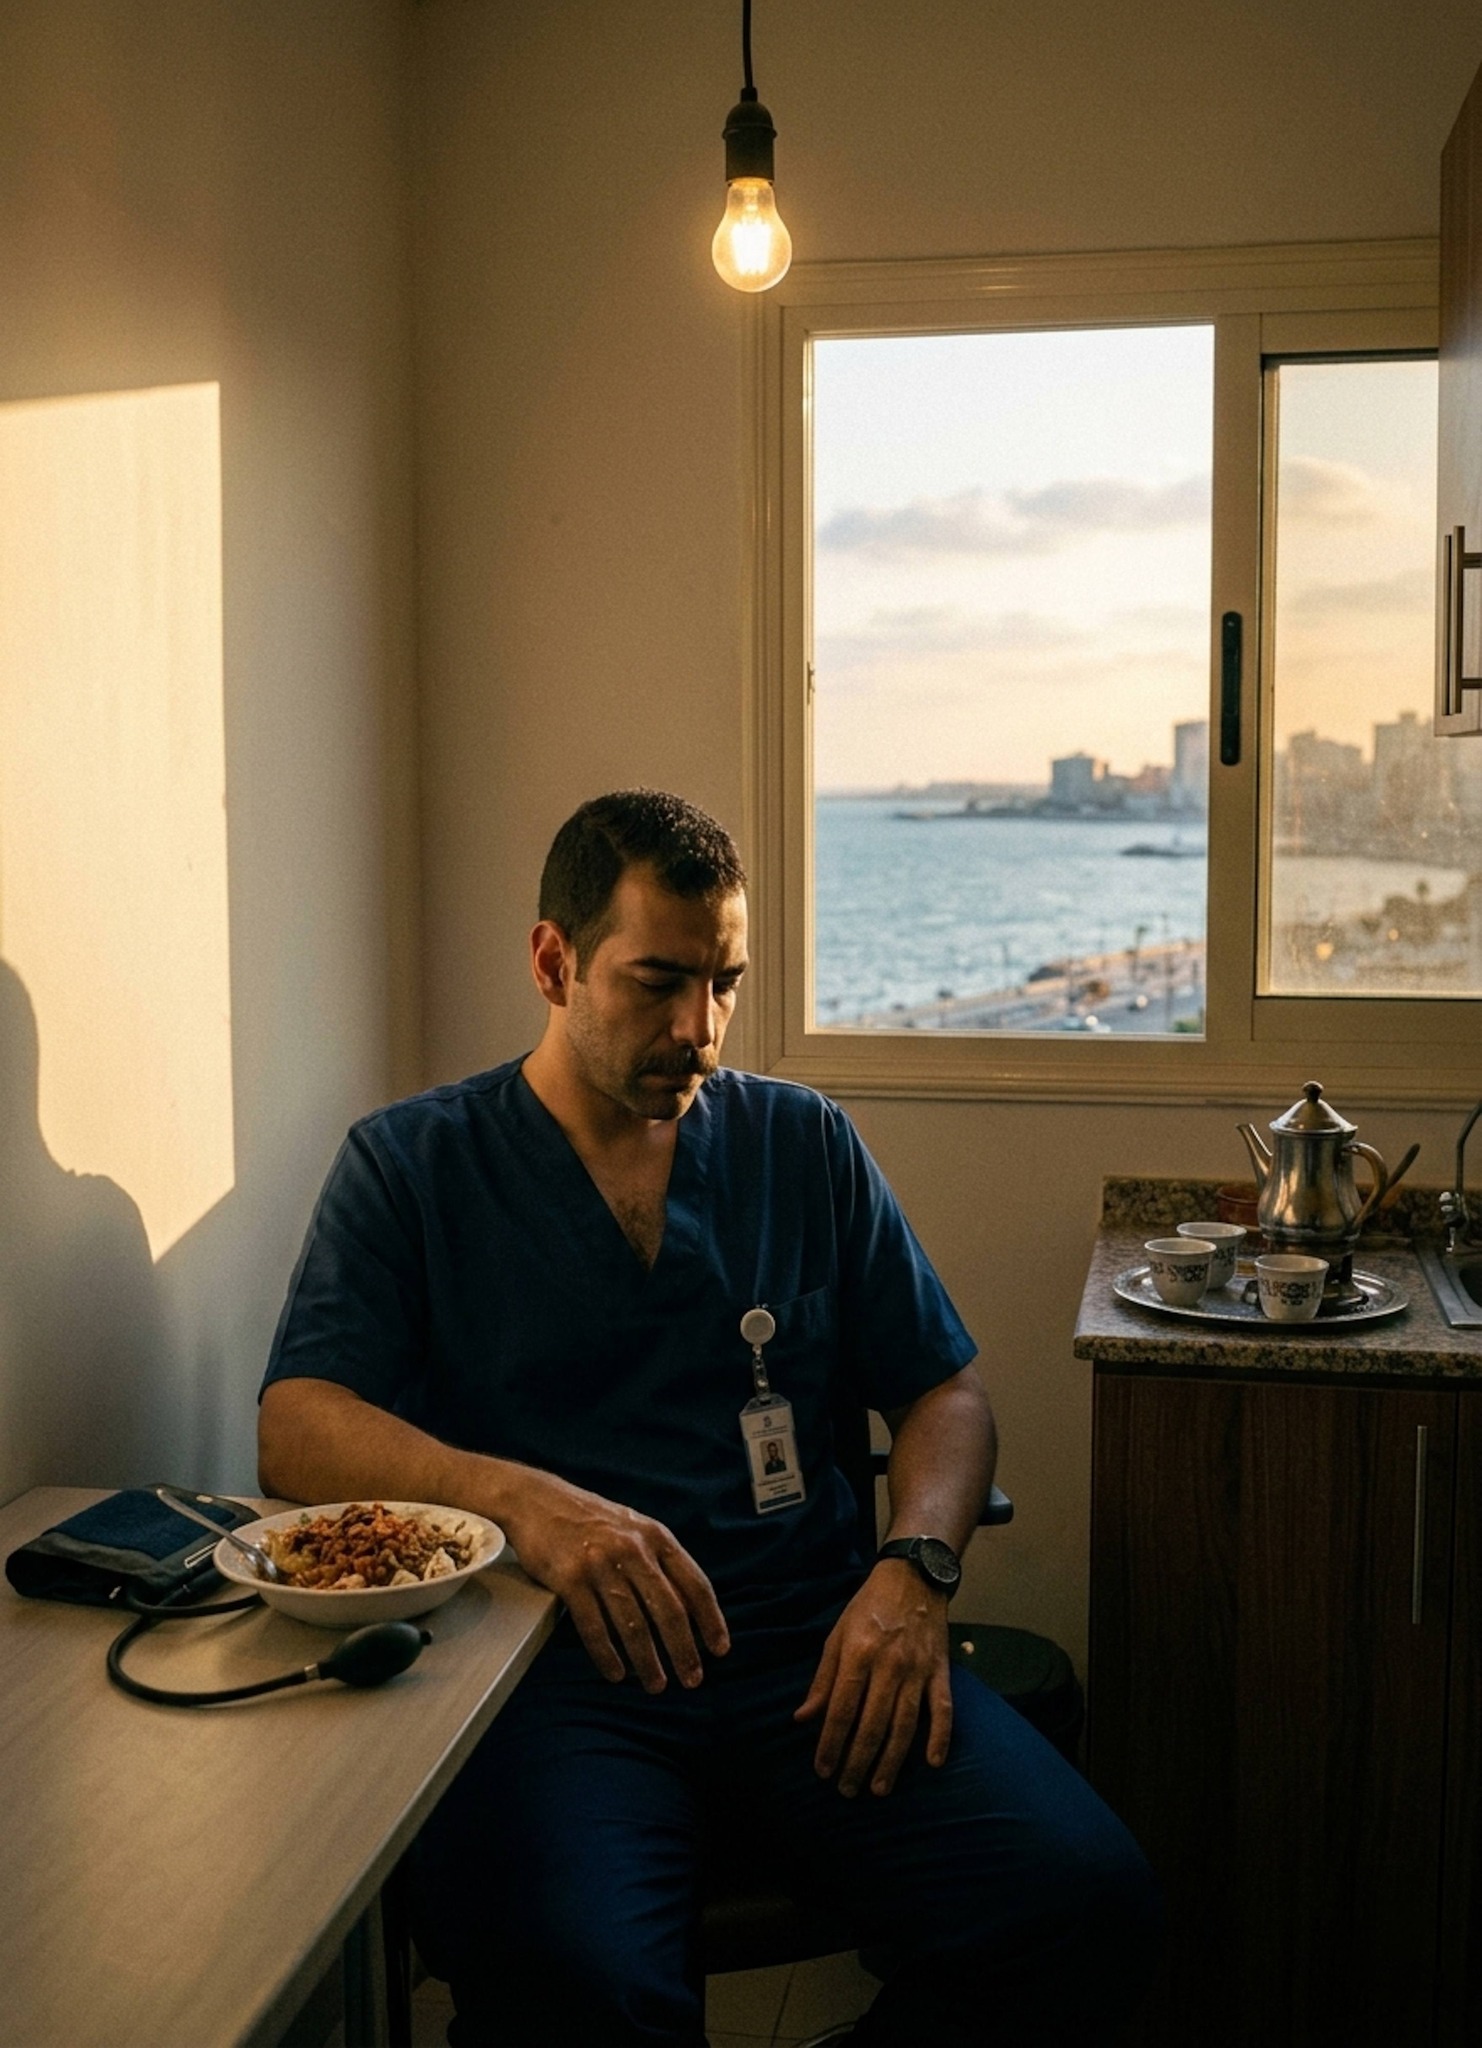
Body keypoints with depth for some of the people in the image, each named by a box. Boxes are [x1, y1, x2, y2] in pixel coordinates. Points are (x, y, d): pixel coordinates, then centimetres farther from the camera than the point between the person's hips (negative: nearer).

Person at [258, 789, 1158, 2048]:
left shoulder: (805, 1145, 17)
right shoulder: (411, 1164, 8)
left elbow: (947, 1393, 17)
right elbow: (299, 1431, -3)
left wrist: (915, 1567, -5)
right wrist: (520, 1498, -23)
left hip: (809, 1647, 3)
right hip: (552, 1663, -3)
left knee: (1088, 1905, -21)